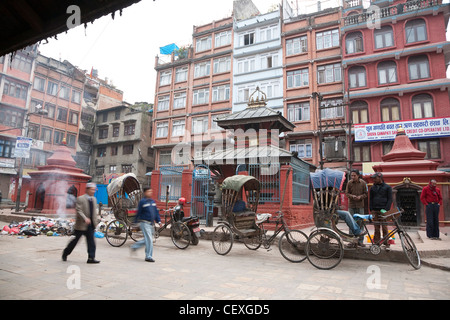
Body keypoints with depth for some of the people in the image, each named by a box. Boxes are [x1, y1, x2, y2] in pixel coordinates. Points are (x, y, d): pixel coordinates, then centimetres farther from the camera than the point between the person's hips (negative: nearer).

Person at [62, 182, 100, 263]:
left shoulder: (94, 199, 10)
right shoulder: (80, 199, -10)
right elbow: (78, 210, -18)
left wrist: (96, 219, 8)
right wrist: (85, 218, -29)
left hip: (90, 225, 5)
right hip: (81, 224, -5)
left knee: (91, 241, 0)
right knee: (76, 240, 10)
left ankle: (91, 258, 3)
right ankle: (65, 254, 33)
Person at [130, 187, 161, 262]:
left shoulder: (153, 201, 10)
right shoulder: (142, 202, -9)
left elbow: (156, 212, 14)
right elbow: (139, 213, -5)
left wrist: (159, 221, 8)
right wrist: (136, 222, -2)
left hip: (151, 223, 7)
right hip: (144, 223, -7)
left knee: (147, 239, 15)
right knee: (149, 239, -9)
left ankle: (134, 246, 33)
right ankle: (148, 257, 1)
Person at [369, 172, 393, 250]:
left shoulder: (387, 187, 4)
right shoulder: (373, 188, 14)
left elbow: (390, 199, 1)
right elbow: (370, 199, 15)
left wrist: (386, 209, -10)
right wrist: (371, 210, 5)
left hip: (383, 211, -3)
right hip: (375, 211, 3)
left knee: (384, 227, -3)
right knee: (376, 228, 4)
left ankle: (386, 243, 7)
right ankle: (376, 243, 8)